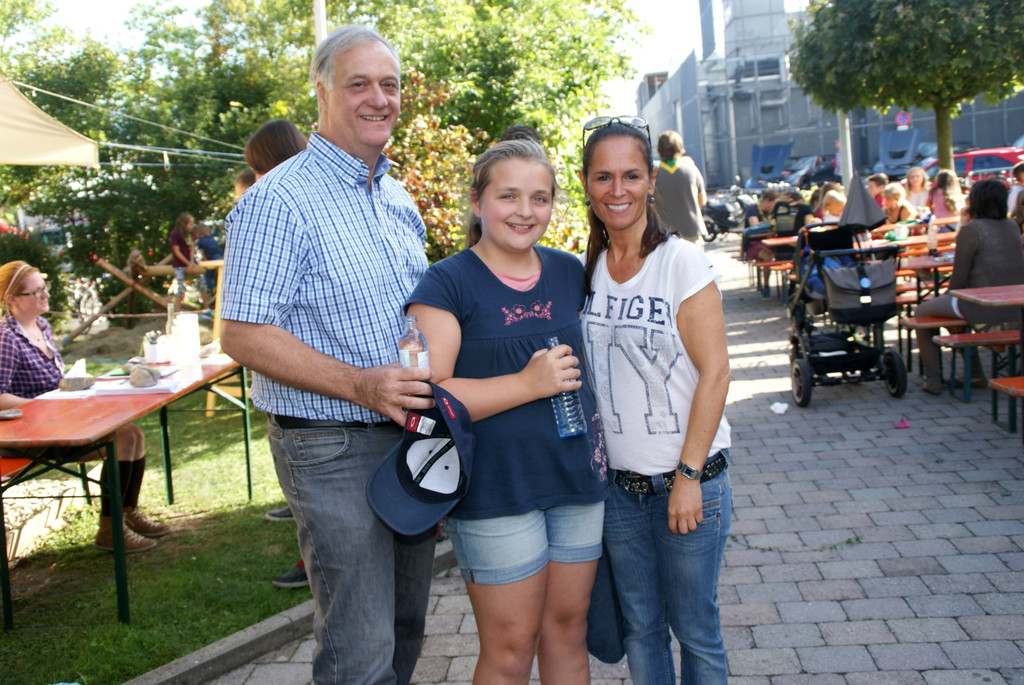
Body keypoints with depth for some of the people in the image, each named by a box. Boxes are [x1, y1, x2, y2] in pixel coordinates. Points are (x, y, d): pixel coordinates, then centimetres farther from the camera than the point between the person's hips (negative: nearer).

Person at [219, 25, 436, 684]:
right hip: (333, 449, -8)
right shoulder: (280, 200, -13)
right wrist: (359, 386, -25)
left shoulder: (398, 199, 12)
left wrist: (438, 383, 6)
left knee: (406, 625, 19)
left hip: (411, 433, 8)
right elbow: (243, 334, -17)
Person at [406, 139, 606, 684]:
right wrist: (528, 384, -21)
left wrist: (600, 438, 11)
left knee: (568, 629, 16)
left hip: (578, 477, 5)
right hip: (495, 491, -5)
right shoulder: (447, 283, -9)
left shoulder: (569, 272, 8)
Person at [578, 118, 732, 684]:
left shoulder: (682, 261, -10)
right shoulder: (585, 271, 5)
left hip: (689, 477, -4)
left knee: (695, 631, 9)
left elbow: (714, 371, -13)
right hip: (619, 483, 4)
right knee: (639, 628, 15)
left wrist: (688, 476, -15)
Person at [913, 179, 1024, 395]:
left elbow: (958, 279, -14)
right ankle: (975, 375, 35)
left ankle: (932, 380, 13)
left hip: (984, 310, -8)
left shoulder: (971, 230, -14)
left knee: (922, 311, 13)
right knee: (954, 305, 33)